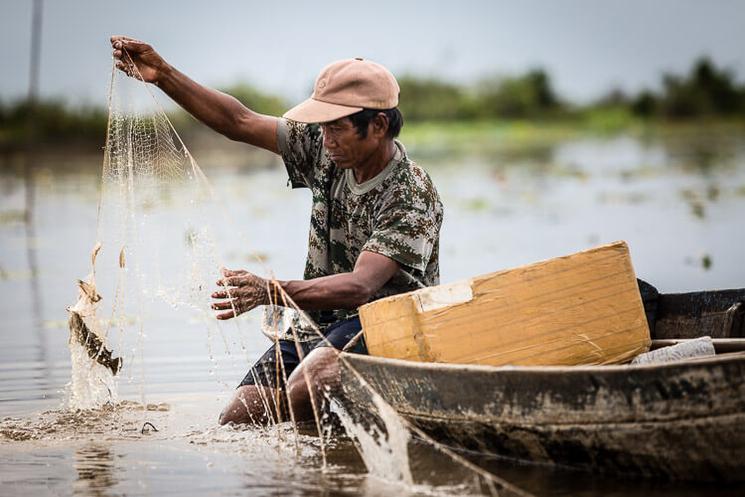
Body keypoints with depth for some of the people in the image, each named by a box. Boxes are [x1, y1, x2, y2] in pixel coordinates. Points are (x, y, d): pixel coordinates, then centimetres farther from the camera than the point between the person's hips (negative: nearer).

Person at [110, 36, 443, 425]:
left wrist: (272, 292, -43)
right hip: (316, 325, 7)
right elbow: (240, 123, 6)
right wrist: (162, 75, -3)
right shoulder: (325, 150, 2)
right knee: (235, 421, -11)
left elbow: (360, 286, -30)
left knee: (318, 371, -39)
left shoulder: (413, 196, -19)